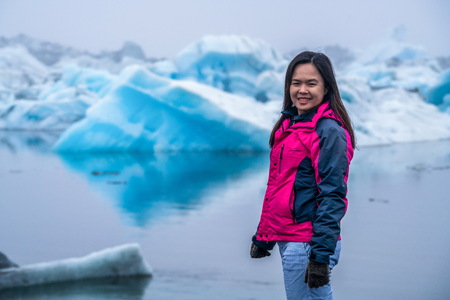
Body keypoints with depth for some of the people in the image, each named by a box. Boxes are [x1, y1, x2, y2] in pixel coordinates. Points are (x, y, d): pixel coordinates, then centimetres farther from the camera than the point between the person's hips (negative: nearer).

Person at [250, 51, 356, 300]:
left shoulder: (329, 130, -11)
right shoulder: (290, 125, 14)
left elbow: (332, 195, -16)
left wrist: (321, 255, -21)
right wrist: (263, 236, 18)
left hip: (307, 243, -8)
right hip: (286, 239, 8)